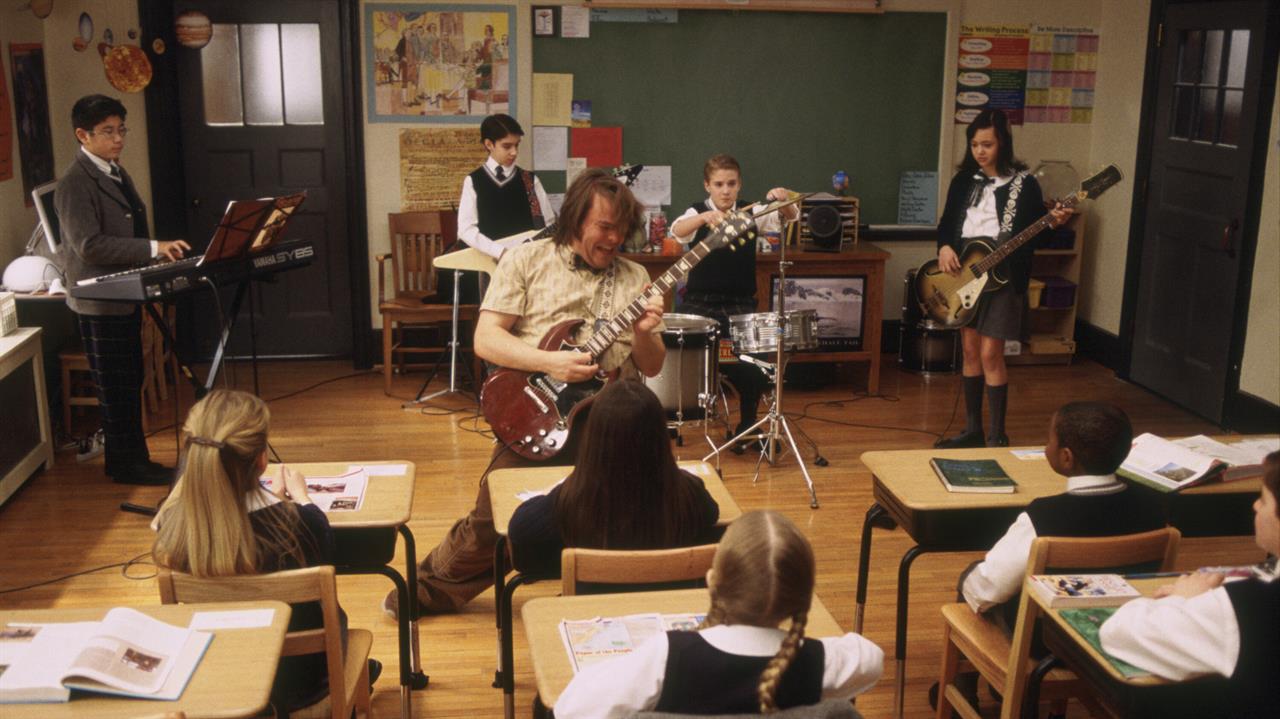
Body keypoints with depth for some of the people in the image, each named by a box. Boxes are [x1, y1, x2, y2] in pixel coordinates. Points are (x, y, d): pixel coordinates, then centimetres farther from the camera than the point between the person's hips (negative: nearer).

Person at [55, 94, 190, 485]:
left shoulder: (116, 172, 13)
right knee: (116, 389, 1)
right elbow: (88, 245, -25)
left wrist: (159, 251, 6)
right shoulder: (75, 184, -17)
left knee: (130, 384, 15)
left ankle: (134, 459, 25)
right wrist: (153, 248, -28)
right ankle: (125, 464, 13)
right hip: (101, 302, -9)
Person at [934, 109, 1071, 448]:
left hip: (1002, 276, -5)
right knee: (970, 350, 10)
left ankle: (997, 436, 4)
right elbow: (946, 223, 14)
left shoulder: (1024, 185, -5)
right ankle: (972, 429, 20)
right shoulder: (963, 181, 9)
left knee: (990, 353, -6)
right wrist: (944, 247, -5)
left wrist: (1054, 224, -23)